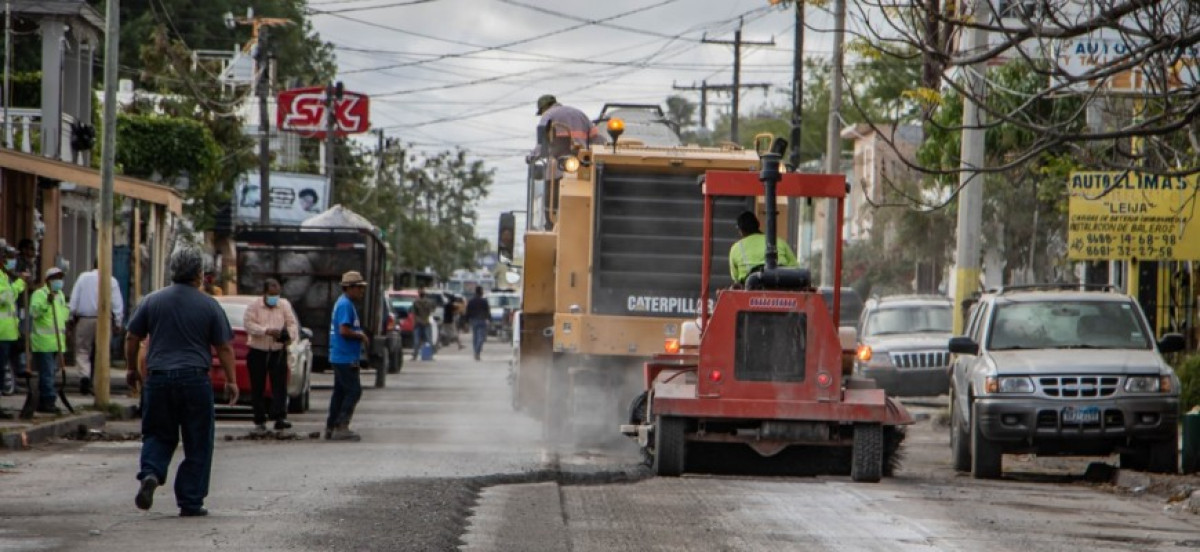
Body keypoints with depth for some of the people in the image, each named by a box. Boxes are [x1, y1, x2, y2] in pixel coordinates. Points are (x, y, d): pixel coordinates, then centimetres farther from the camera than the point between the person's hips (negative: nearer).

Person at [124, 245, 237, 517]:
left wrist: (131, 368, 23)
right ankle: (190, 502, 6)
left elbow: (131, 338, 9)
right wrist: (231, 381, 9)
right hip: (195, 380, -2)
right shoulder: (209, 305, -1)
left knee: (158, 435, 14)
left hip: (158, 379, 2)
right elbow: (224, 347, 0)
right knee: (197, 444, 7)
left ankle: (150, 473, -15)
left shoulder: (152, 301, 4)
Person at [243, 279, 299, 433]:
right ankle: (259, 421, 9)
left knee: (280, 385, -11)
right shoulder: (254, 307, 2)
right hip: (258, 352, -1)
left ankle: (280, 417, -18)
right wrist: (267, 331, -23)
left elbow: (292, 324, 6)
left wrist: (289, 334, -17)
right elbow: (248, 324, -11)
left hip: (278, 351, 1)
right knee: (258, 388, 2)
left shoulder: (284, 306, 9)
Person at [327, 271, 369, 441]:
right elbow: (344, 330, -23)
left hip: (339, 357, 11)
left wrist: (360, 334, 12)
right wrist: (361, 335, -9)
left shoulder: (344, 303, 18)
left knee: (340, 392, 13)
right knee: (353, 391, -9)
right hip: (346, 358, -11)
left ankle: (331, 428, 15)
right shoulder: (345, 304, -15)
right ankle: (341, 428, -11)